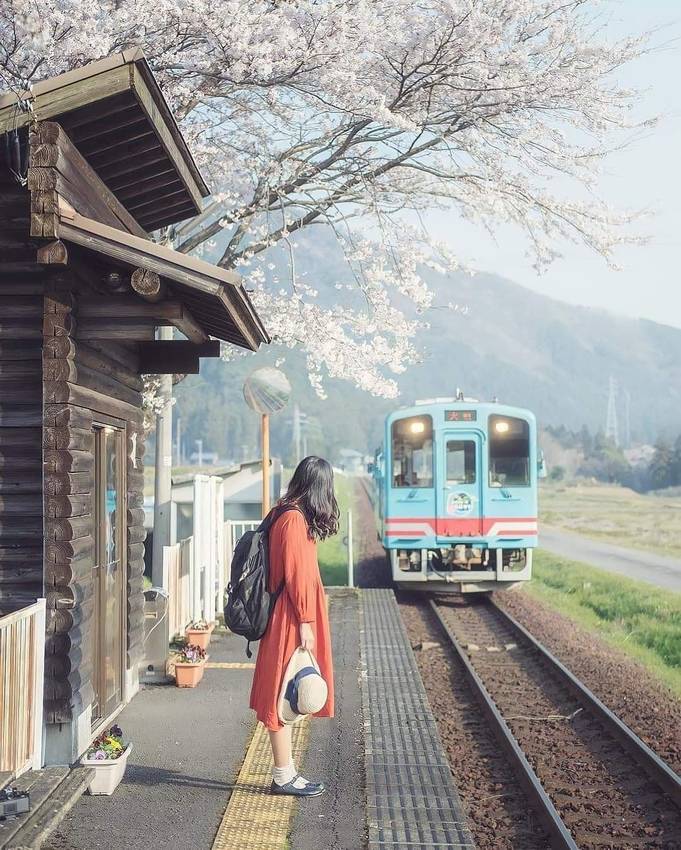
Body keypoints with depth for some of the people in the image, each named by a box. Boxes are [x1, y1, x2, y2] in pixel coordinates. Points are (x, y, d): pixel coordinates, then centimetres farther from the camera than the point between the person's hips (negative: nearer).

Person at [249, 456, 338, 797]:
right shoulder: (295, 519, -16)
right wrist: (305, 623, -17)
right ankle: (283, 777, 6)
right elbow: (297, 574, -19)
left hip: (288, 622, 10)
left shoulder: (290, 515, 13)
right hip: (291, 623, -10)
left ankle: (286, 773, 21)